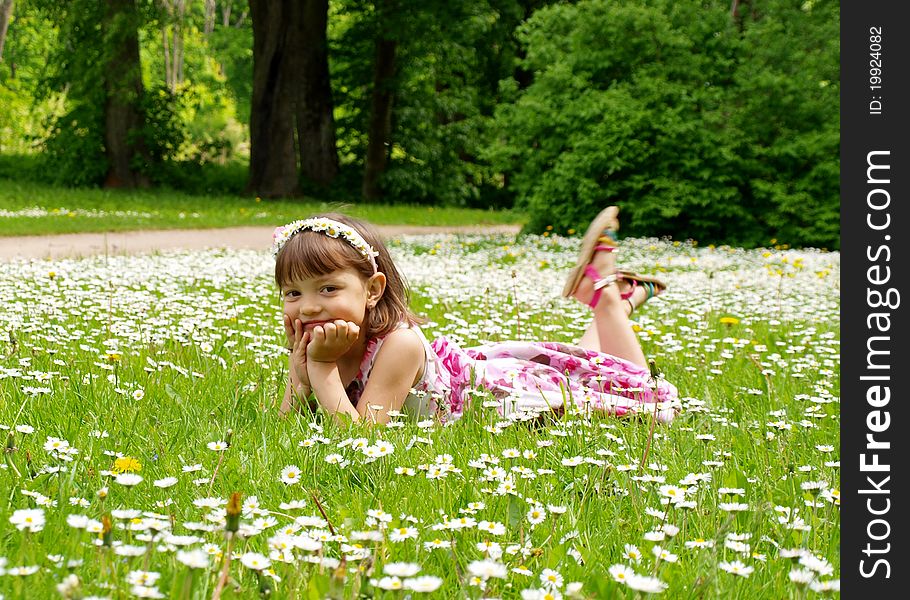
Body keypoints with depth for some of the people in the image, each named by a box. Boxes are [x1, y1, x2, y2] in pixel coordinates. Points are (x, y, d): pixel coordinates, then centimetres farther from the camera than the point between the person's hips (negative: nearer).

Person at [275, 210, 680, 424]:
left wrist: (323, 368, -47)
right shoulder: (312, 351, -21)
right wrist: (300, 373, -35)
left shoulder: (398, 344, -41)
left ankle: (605, 292, 31)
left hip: (503, 388, -6)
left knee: (639, 390, 16)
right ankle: (628, 298, 49)